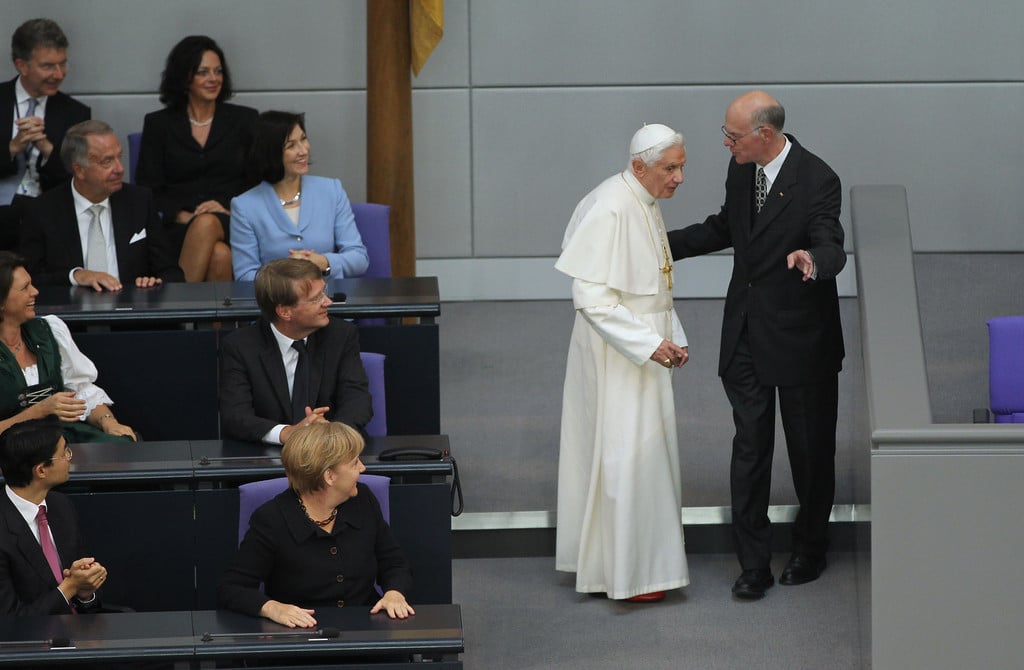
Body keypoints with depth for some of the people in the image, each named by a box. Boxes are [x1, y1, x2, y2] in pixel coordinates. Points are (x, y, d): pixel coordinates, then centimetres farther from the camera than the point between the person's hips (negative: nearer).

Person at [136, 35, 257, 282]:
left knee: (207, 225, -38)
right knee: (218, 254, -37)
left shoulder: (244, 120, 16)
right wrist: (184, 216, -12)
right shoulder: (158, 124, 15)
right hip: (178, 230, -1)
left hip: (233, 226, 1)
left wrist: (229, 211, -10)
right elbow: (148, 189, 7)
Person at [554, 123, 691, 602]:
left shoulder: (646, 204, 8)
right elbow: (592, 296, -25)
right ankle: (626, 571, 4)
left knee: (643, 450, 15)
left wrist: (672, 339, 7)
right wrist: (649, 343, -25)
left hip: (643, 350, 10)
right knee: (626, 453, -4)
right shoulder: (610, 210, -22)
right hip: (615, 356, -10)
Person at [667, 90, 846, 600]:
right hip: (746, 334, 6)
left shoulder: (817, 181, -19)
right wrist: (664, 243, 16)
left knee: (809, 448, 11)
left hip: (800, 336, -6)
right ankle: (753, 565, 7)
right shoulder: (741, 169, 2)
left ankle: (810, 549, 30)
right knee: (749, 448, 4)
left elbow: (832, 249, -27)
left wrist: (812, 260, -50)